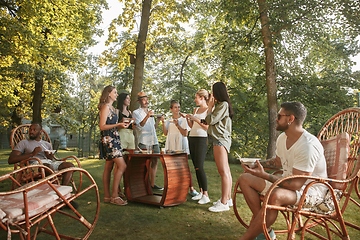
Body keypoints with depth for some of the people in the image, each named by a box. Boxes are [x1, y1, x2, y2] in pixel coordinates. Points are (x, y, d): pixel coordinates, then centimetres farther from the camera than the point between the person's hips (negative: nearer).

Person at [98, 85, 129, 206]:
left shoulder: (111, 107, 20)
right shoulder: (105, 107, -9)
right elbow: (102, 126, -15)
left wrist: (121, 124, 16)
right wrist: (118, 125, -20)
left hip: (113, 139, 10)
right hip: (108, 139, -10)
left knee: (109, 168, 9)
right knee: (122, 165, -14)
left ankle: (107, 196, 14)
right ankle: (114, 195, -9)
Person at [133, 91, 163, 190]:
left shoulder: (150, 111, 21)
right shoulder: (136, 112, 2)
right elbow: (140, 126, -14)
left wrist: (158, 120, 7)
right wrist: (147, 116, -25)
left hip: (154, 141, 6)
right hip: (144, 142, -6)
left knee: (155, 161, 6)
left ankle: (152, 184, 13)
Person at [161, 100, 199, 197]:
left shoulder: (183, 119, 5)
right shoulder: (168, 121, 14)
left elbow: (185, 133, -5)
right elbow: (165, 133, 4)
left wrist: (177, 125, -15)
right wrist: (163, 123, -6)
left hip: (181, 146, -3)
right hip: (171, 146, 3)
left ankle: (191, 188, -5)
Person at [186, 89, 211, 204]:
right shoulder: (196, 109, 17)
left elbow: (207, 127, -11)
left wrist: (196, 119, -17)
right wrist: (188, 118, 2)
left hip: (201, 139, -8)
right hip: (192, 138, 8)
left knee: (199, 167, -13)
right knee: (196, 167, 7)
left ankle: (206, 195, -7)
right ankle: (200, 192, 15)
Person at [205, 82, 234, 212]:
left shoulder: (223, 105, -10)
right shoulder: (222, 105, 20)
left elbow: (211, 120, -15)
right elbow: (210, 121, 16)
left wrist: (210, 107, -2)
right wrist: (211, 107, 13)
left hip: (220, 139, -11)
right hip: (220, 139, 11)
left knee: (223, 172, -10)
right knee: (226, 171, 13)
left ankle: (224, 203, -7)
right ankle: (228, 198, 20)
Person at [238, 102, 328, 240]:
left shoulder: (308, 145, -26)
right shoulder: (282, 138, 1)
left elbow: (296, 185, -29)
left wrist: (264, 175, -30)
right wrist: (259, 164, 5)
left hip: (310, 189, -9)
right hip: (288, 182, 9)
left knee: (276, 196, -41)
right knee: (245, 179, -2)